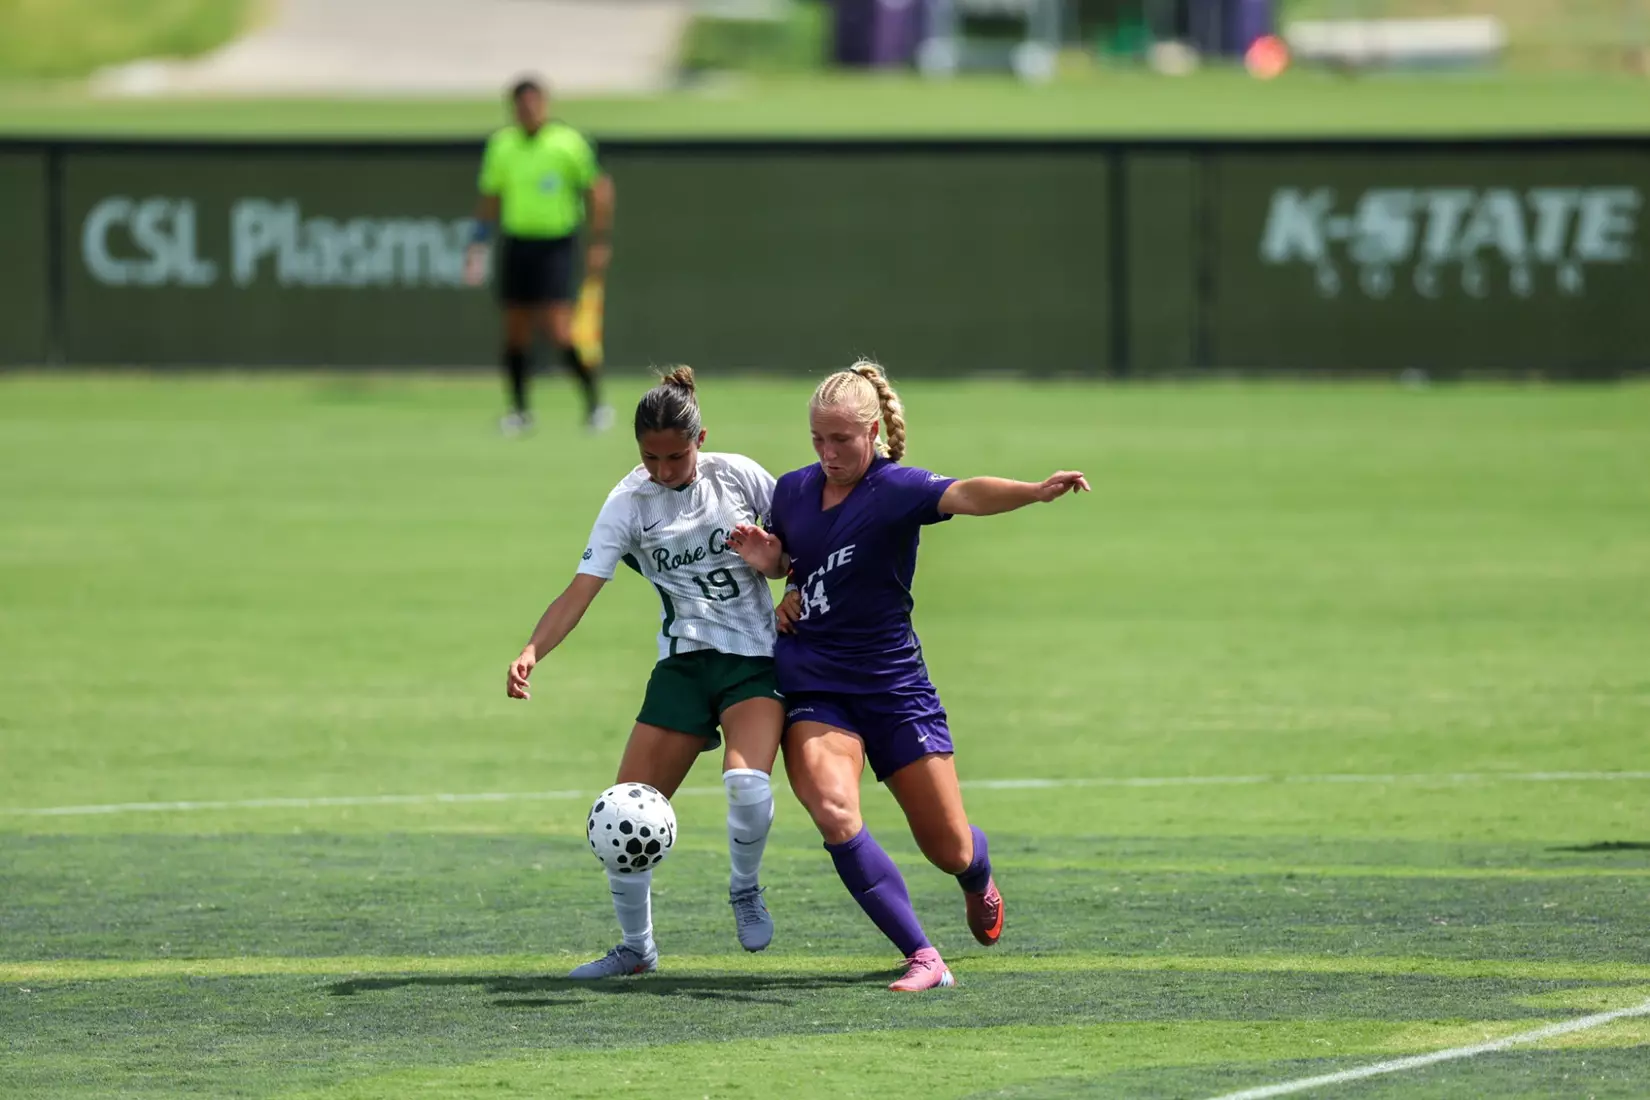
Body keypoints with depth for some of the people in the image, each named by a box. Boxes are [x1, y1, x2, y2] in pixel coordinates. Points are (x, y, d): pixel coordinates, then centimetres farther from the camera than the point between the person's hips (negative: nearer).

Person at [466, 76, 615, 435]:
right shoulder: (502, 145, 6)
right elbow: (491, 199, 16)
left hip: (555, 244, -4)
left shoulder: (569, 143, -7)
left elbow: (597, 191, -2)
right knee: (516, 331, 6)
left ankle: (594, 402, -1)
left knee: (560, 331, -13)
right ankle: (519, 409, 18)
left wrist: (599, 243, -6)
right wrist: (478, 244, 10)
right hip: (516, 241, 4)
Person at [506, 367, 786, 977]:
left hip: (754, 659, -2)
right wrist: (532, 651, -30)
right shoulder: (628, 503, -5)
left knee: (747, 783, -29)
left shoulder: (737, 475, -5)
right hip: (682, 664, 2)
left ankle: (745, 889, 2)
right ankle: (636, 947, 17)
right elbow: (580, 590, -14)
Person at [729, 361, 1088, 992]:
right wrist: (763, 559, -2)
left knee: (950, 850, 4)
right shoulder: (793, 490, 4)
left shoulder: (896, 490, -13)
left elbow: (965, 496, -34)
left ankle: (979, 882, 45)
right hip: (814, 687, 3)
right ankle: (922, 959, -23)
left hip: (892, 685, -3)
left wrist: (1036, 491, -54)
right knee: (834, 813, -26)